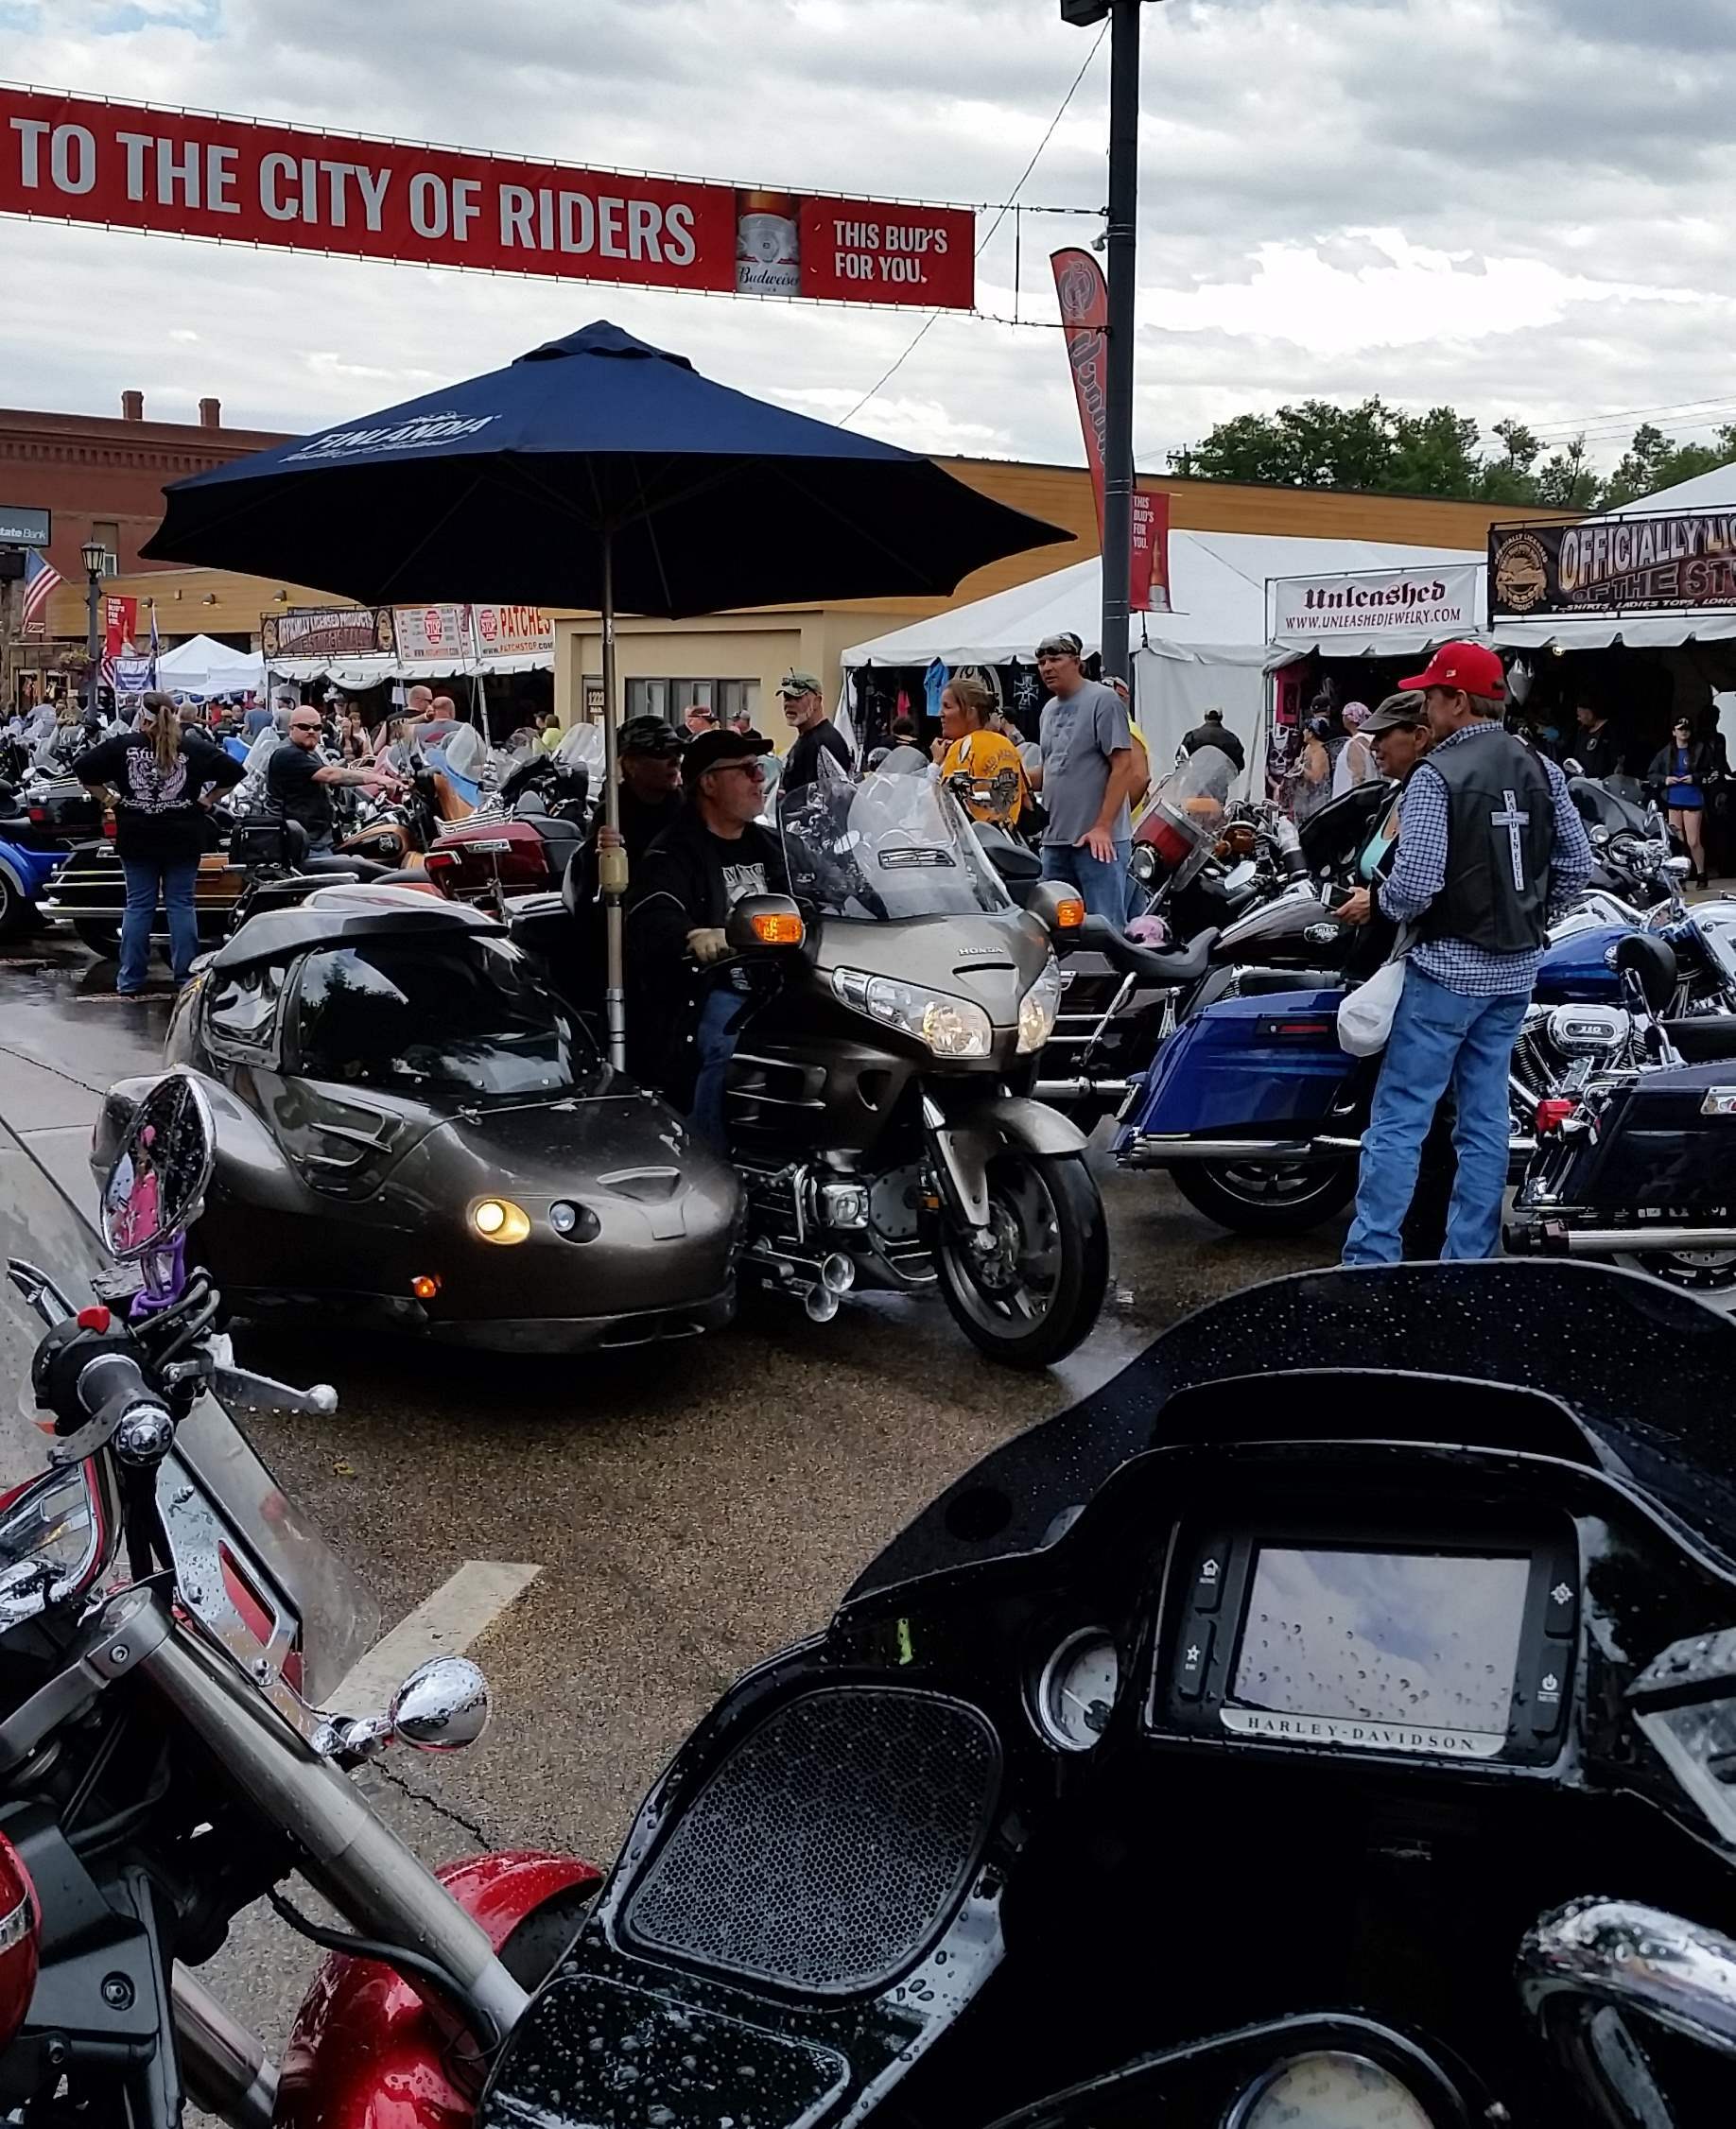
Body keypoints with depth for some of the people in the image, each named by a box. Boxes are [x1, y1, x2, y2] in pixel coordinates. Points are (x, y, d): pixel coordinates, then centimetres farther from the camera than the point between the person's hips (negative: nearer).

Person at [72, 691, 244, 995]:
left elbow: (82, 768, -3)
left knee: (138, 906, 6)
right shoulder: (195, 747, -2)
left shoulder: (123, 745, -2)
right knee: (181, 905, 6)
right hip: (183, 839, 0)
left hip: (137, 839, 0)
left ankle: (128, 981, 9)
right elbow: (234, 772, -4)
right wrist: (207, 798, 3)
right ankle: (186, 979, 7)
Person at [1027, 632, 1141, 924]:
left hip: (1099, 840, -8)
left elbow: (1123, 767, -13)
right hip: (1055, 840, 8)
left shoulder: (1103, 700, -7)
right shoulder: (1050, 709, 19)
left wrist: (1103, 827, -18)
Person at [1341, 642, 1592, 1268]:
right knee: (1486, 1119, 11)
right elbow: (1578, 864, 10)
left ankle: (1371, 1259, -2)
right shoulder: (1541, 769, 7)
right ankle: (1470, 1261, 17)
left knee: (1399, 1118, -2)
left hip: (1449, 965, -7)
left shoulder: (1436, 775, -14)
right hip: (1516, 970, 7)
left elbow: (1415, 883, -21)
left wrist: (1381, 903, -1)